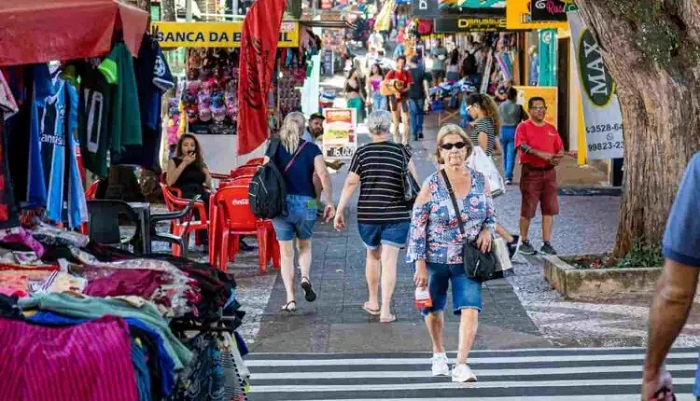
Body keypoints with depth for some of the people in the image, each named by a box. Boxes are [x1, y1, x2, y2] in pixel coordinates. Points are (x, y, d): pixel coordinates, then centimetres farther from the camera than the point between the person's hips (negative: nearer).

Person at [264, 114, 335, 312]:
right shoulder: (311, 149, 2)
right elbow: (323, 175, -9)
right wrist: (329, 202, -7)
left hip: (280, 204, 0)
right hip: (306, 203, 0)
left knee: (286, 253, 8)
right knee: (305, 246, 22)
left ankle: (290, 299, 2)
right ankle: (305, 278, -6)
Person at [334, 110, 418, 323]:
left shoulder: (362, 153, -3)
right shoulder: (401, 151, -3)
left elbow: (350, 184, -4)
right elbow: (414, 180, 4)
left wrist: (339, 211, 2)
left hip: (367, 215, 1)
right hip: (397, 215, -1)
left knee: (373, 255, 20)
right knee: (389, 260, -1)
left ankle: (373, 302, 32)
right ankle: (385, 310, -4)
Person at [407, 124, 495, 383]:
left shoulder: (481, 181, -2)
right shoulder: (431, 186, -10)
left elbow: (491, 216, 12)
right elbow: (417, 227, -8)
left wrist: (487, 230, -12)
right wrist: (420, 265, -12)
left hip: (467, 260, 1)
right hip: (434, 260, -1)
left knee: (470, 308, -16)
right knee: (433, 309, 16)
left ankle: (461, 365, -14)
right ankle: (439, 354, 41)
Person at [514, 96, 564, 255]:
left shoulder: (551, 128, 15)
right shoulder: (523, 127, -1)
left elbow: (560, 149, 14)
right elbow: (522, 146, -17)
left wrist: (557, 158, -9)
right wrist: (540, 154, -29)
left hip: (549, 172, 5)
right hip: (531, 172, -5)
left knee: (549, 209, 2)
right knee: (527, 210, 0)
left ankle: (547, 243, 7)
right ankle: (524, 242, 14)